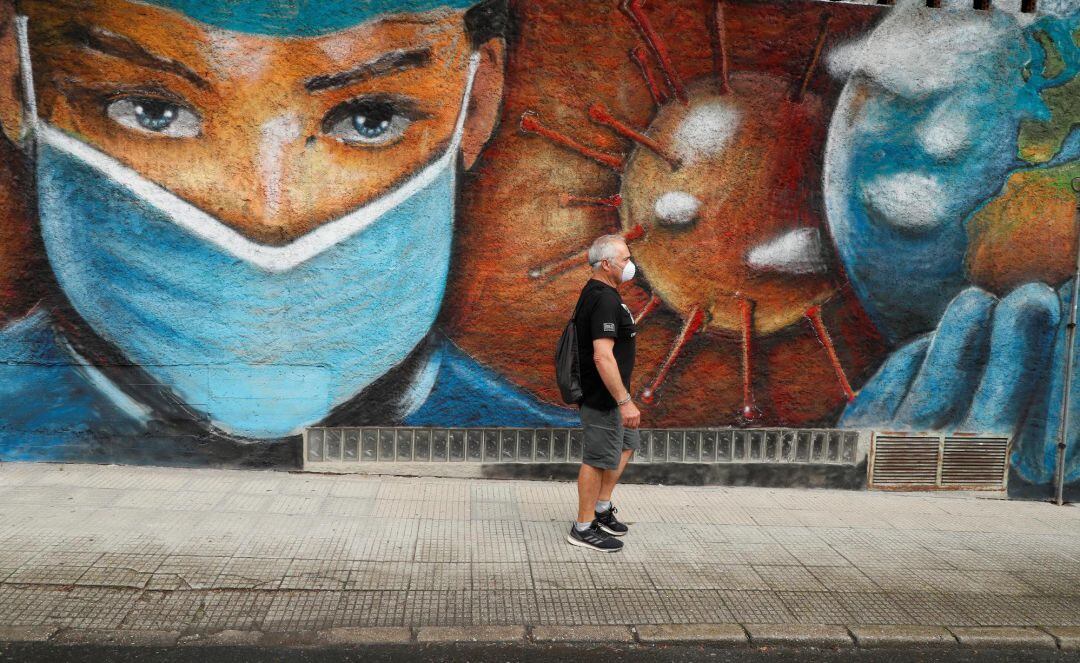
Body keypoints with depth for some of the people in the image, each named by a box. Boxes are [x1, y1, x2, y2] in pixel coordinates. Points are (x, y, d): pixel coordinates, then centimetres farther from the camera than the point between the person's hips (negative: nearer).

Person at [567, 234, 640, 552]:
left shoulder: (595, 292, 10)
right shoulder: (605, 300, -24)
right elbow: (602, 356, -31)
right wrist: (625, 401, -30)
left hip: (605, 394, 11)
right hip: (602, 396, -11)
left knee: (626, 443, 22)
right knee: (598, 459, 0)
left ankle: (602, 509, 30)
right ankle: (584, 528, 12)